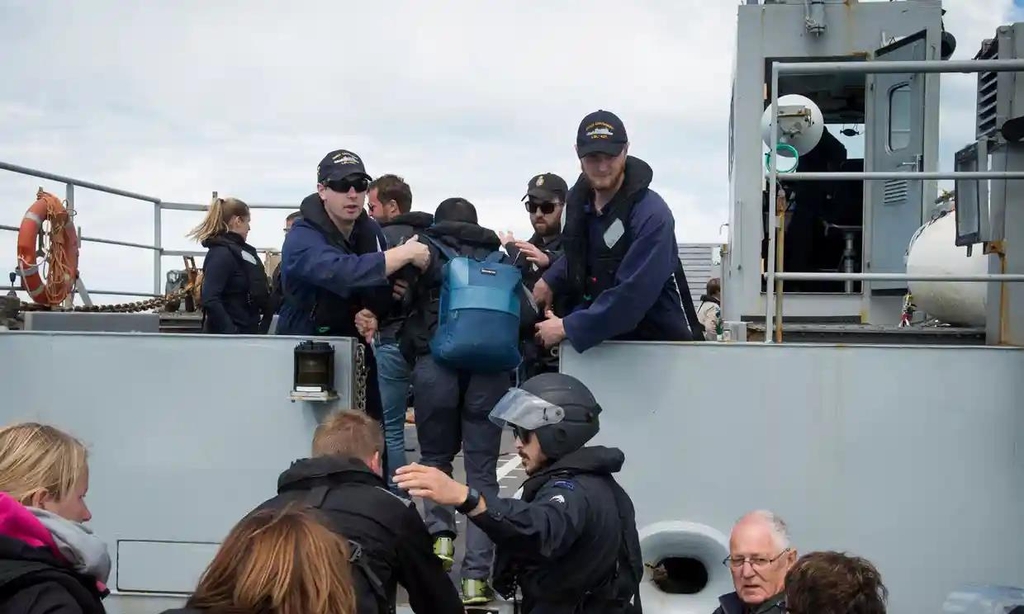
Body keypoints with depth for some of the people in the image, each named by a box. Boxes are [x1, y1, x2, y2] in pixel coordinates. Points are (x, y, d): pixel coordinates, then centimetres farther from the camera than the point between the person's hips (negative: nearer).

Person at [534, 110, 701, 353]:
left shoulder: (652, 214, -23)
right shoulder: (578, 199, 2)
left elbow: (633, 293, -30)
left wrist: (568, 328, -26)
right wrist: (551, 278, 8)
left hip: (657, 341, -6)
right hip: (598, 339, 7)